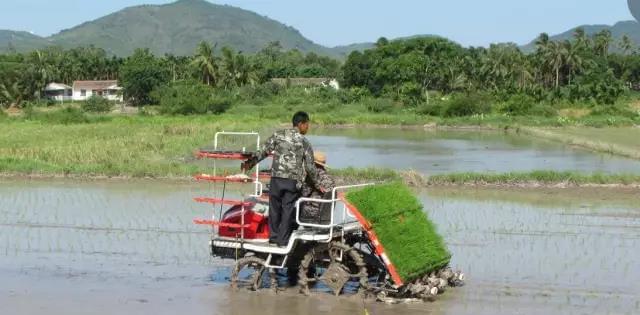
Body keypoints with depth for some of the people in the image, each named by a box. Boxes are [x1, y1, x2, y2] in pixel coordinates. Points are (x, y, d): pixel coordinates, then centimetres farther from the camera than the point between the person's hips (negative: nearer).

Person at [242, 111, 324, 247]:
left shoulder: (278, 135, 4)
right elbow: (310, 167, 0)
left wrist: (250, 163, 11)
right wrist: (317, 184, 10)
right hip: (293, 181, -2)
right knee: (288, 210, 4)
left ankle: (273, 237, 18)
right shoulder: (304, 142, 0)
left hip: (276, 178, 2)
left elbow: (264, 151, 2)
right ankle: (283, 241, 6)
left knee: (274, 208, 12)